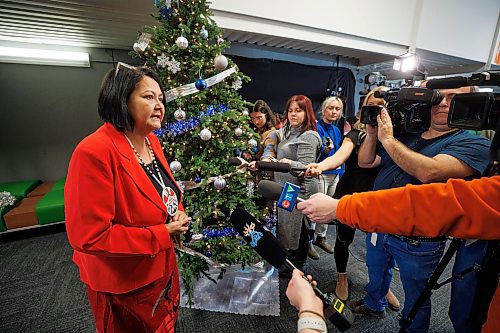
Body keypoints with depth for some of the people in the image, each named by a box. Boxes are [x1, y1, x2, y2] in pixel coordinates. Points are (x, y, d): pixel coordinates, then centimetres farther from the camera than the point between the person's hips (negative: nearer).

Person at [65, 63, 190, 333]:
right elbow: (89, 237, -28)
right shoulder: (94, 152, -29)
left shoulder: (151, 140, -3)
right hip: (124, 285, -6)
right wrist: (162, 235, -24)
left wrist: (177, 211, -8)